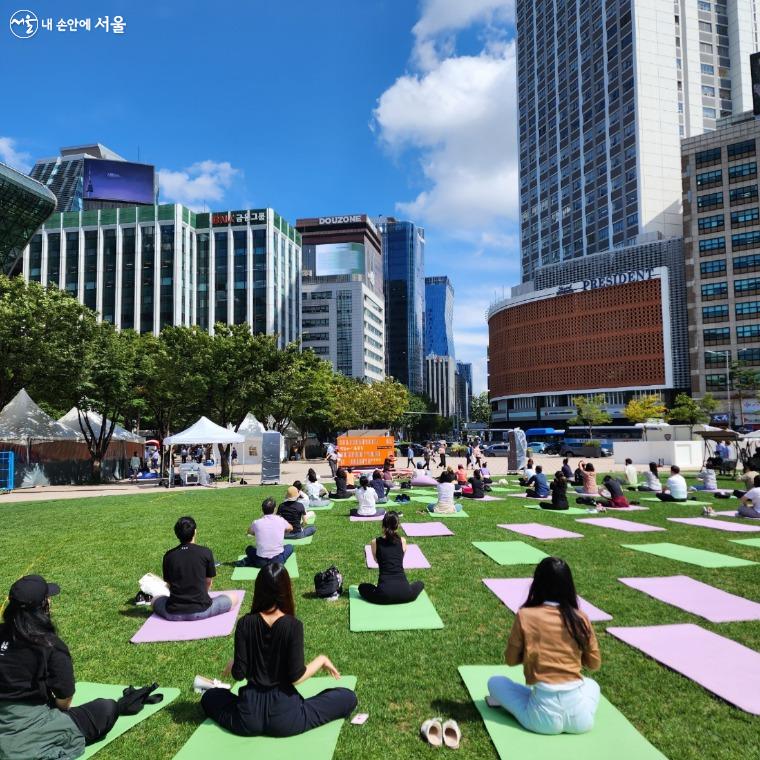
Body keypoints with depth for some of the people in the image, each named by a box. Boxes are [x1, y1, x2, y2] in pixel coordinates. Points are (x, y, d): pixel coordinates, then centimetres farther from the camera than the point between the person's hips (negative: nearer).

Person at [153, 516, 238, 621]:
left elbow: (169, 584, 8)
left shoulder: (168, 555, -2)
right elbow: (208, 582, 4)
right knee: (234, 596, 14)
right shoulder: (206, 552, -8)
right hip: (201, 611, -3)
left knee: (155, 600, 32)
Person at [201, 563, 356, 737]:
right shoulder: (293, 626, -15)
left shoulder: (245, 624, -8)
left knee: (209, 697, 31)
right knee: (348, 697, 10)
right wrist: (321, 660, 2)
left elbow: (239, 674, -6)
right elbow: (296, 677, -14)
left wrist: (232, 664, 16)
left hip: (248, 718, 3)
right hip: (284, 716, -2)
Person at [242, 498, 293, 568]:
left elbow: (250, 532, 20)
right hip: (278, 561, -2)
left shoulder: (256, 523, -6)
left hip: (261, 562, 2)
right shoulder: (281, 520, -4)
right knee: (289, 547, 27)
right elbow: (290, 528, 20)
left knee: (249, 549, 32)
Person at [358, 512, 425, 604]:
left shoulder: (375, 542, 2)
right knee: (420, 583, 33)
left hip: (384, 594, 0)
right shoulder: (402, 541, 4)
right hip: (404, 593, 0)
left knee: (362, 587, 29)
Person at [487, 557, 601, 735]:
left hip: (544, 719, -3)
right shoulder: (580, 618, 0)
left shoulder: (525, 616, -6)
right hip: (580, 719, 3)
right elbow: (595, 664, 12)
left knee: (495, 682, 20)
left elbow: (511, 659, 5)